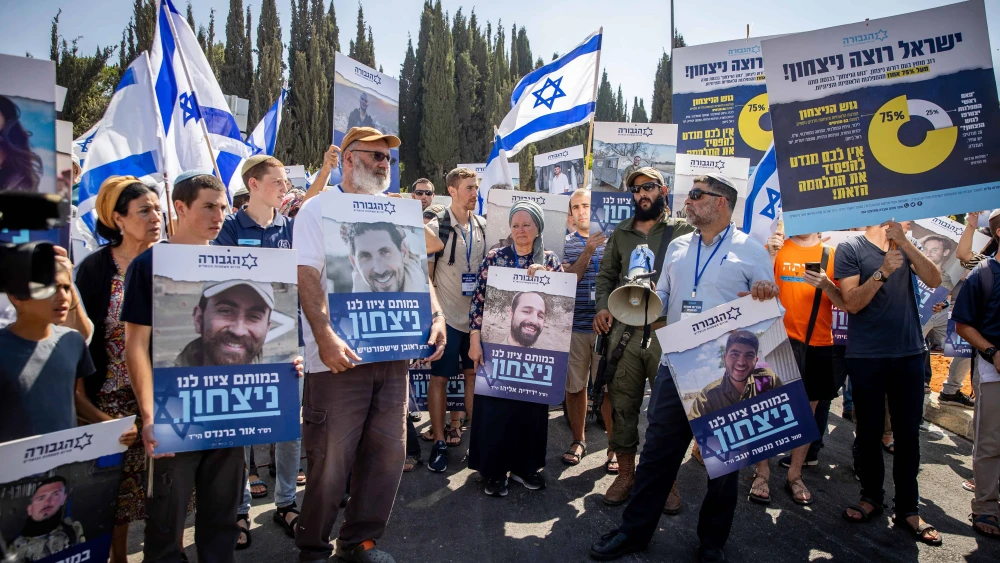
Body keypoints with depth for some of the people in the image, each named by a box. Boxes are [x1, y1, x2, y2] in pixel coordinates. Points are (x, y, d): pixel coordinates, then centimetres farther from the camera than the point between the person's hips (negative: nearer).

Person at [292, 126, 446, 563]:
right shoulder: (319, 208, 0)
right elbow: (307, 276, -10)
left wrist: (436, 317, 0)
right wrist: (324, 336, -23)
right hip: (339, 357, -5)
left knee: (387, 453, 10)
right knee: (330, 462, 1)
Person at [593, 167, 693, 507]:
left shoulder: (683, 230, 4)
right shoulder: (620, 233, 16)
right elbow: (606, 275, 20)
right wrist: (602, 307, 4)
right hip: (624, 332, 3)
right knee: (622, 405, 8)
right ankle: (625, 473, 23)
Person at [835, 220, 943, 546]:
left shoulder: (904, 247, 9)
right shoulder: (850, 249, -2)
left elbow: (934, 280, -5)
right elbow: (852, 302, -9)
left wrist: (904, 242, -13)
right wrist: (882, 271, -22)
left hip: (909, 353, 3)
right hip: (866, 357, -3)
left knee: (908, 432, 6)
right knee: (870, 431, 8)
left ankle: (908, 507, 16)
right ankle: (871, 497, 24)